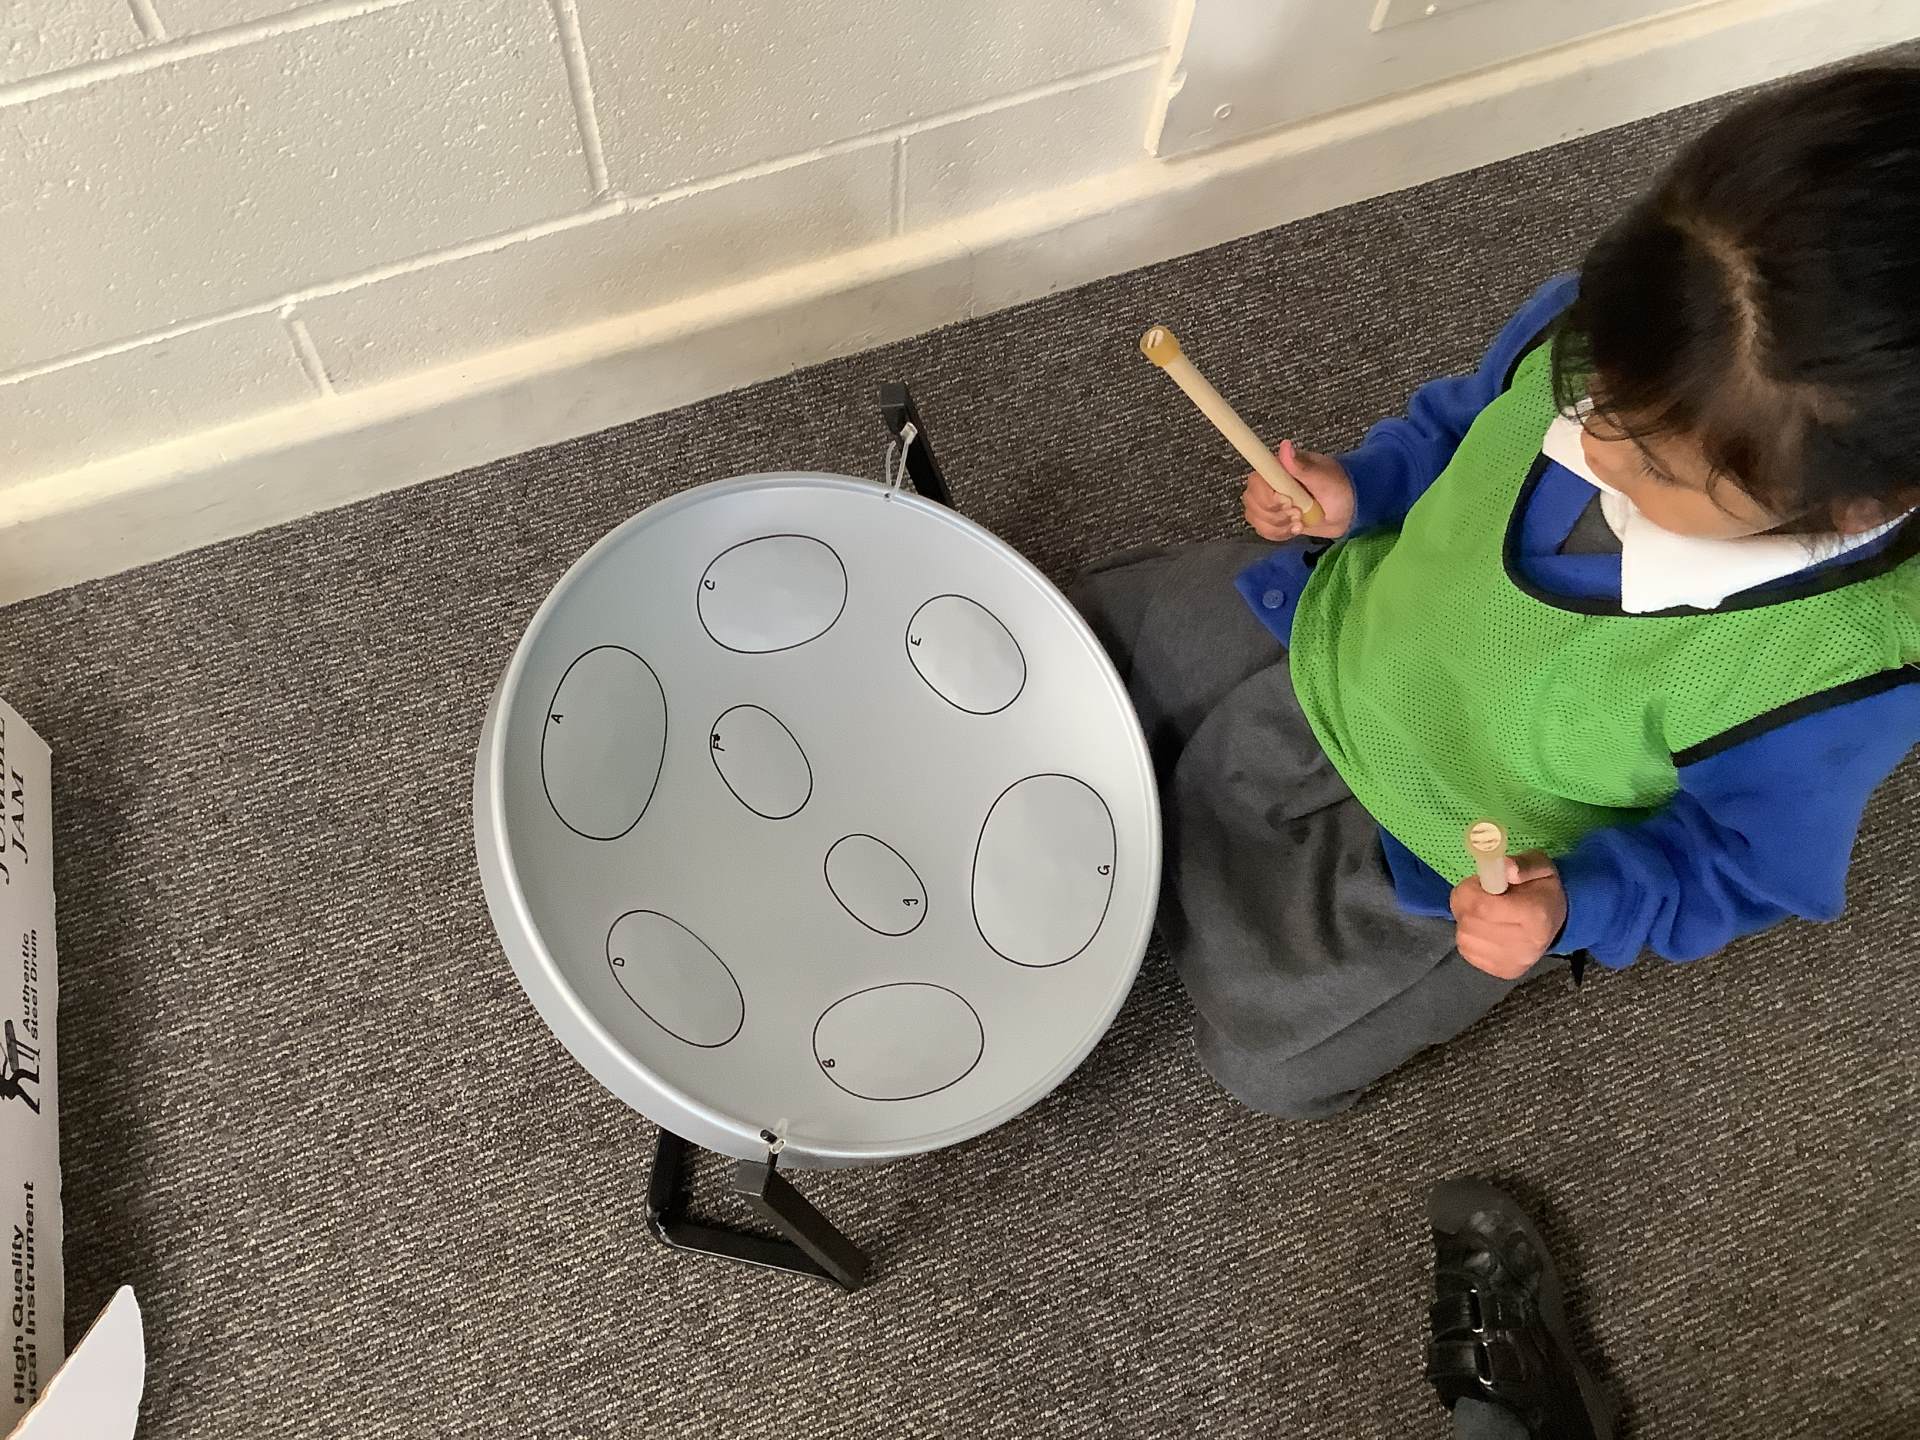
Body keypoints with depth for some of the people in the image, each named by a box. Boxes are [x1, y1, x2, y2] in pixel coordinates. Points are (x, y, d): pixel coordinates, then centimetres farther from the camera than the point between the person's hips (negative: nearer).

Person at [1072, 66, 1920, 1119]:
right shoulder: (1582, 329, -26)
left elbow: (1736, 863, -17)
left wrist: (1577, 905, -32)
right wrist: (1360, 489, -17)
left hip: (1467, 867, -3)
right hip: (1336, 633, 4)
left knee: (1268, 1054, 8)